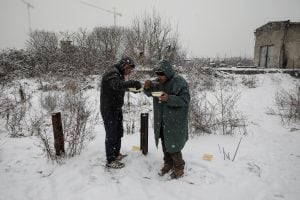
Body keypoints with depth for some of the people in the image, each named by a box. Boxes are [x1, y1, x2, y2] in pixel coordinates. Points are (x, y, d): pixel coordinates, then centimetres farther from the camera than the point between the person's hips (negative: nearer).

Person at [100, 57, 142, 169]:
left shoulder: (118, 74, 13)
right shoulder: (112, 73, -20)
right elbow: (117, 85, -41)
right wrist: (133, 83, -44)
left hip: (117, 109, 10)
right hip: (109, 110, -10)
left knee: (118, 133, 20)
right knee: (111, 135, 0)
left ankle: (116, 154, 37)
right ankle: (110, 161, 15)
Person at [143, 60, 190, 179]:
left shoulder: (179, 82, -15)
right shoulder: (158, 82, 4)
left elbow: (185, 100, -19)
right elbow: (150, 93, 14)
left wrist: (169, 98, -31)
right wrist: (147, 87, -9)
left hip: (175, 121, -6)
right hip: (162, 120, 7)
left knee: (173, 146, -1)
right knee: (165, 144, 17)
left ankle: (179, 168, 22)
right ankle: (168, 164, 37)